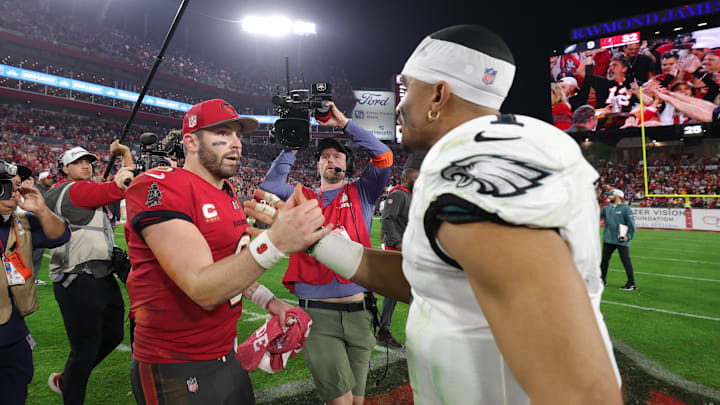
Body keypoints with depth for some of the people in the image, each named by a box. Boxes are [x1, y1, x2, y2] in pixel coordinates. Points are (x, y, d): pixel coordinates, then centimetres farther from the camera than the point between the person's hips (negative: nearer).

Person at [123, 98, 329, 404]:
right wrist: (274, 242, -40)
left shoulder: (227, 193, 8)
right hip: (177, 371, -8)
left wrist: (268, 301, 4)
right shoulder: (157, 188, -20)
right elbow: (203, 289, -29)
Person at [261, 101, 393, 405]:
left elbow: (383, 157, -4)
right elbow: (270, 185, -4)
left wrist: (344, 123, -3)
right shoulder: (303, 198, 11)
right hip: (317, 313, -1)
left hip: (359, 312, 2)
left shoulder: (360, 194, 9)